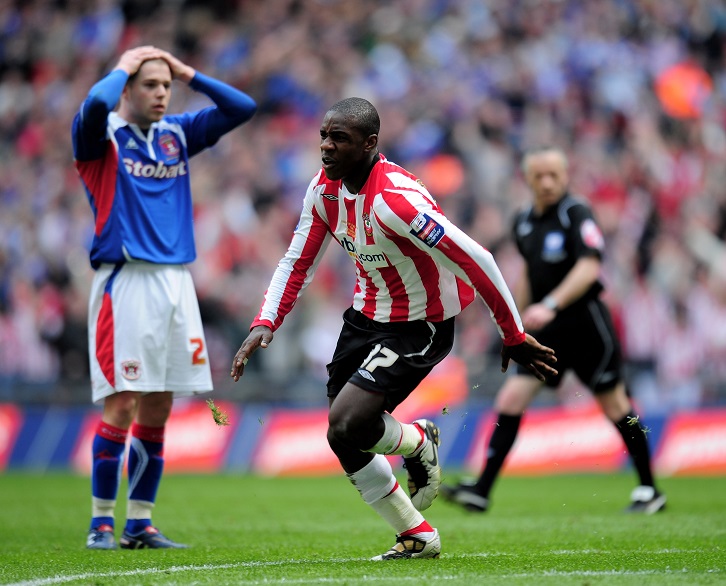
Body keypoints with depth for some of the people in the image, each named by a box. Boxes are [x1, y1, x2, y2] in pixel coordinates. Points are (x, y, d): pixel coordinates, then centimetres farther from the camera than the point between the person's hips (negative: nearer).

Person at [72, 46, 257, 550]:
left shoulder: (177, 134, 15)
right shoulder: (102, 137, -2)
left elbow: (242, 108, 15)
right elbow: (96, 104, -25)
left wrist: (186, 72, 10)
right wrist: (124, 67, -7)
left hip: (176, 280, 6)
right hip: (126, 281, -6)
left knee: (158, 408, 7)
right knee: (122, 405, -8)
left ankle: (141, 521, 14)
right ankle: (102, 522, 0)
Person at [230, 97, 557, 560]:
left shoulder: (393, 200, -31)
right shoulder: (324, 188, -5)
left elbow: (476, 262, -29)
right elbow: (298, 262, 7)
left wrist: (515, 337, -22)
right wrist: (265, 324, -7)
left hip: (419, 326, -8)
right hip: (367, 314, 8)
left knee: (346, 424, -22)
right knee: (345, 440, 8)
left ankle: (419, 442, 11)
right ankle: (418, 536, 25)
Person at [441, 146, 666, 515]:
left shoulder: (576, 214, -13)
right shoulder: (524, 223, 9)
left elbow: (588, 268, -26)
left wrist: (550, 305, -37)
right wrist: (519, 317, 24)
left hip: (584, 323, -6)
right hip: (545, 331, 6)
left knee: (614, 405, 3)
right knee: (511, 399, -5)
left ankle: (649, 491, 16)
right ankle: (481, 491, -7)